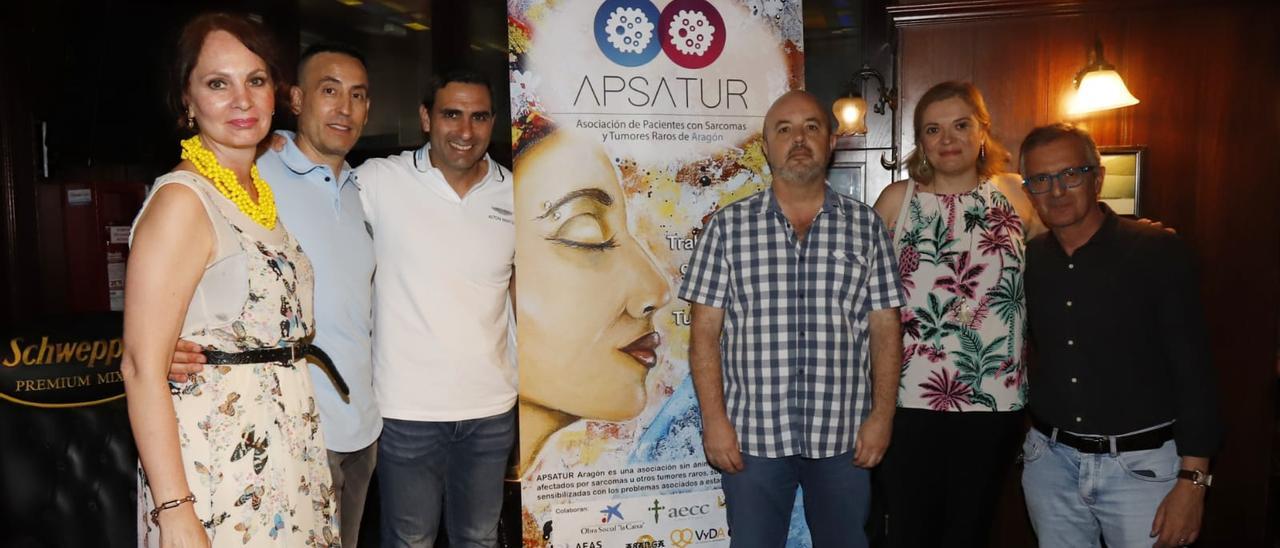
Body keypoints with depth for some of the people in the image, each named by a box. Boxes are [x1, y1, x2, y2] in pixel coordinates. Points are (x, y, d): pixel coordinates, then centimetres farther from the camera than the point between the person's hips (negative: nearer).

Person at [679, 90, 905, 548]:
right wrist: (714, 419, -7)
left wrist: (882, 414, -2)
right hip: (751, 437, -1)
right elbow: (705, 332, -2)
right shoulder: (728, 227, -1)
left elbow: (885, 329, 4)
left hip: (844, 438, 2)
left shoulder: (866, 227, 4)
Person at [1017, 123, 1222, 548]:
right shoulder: (1028, 260, 2)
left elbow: (1193, 369, -10)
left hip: (1141, 465, -3)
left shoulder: (1157, 252, -9)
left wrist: (1193, 481, -13)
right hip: (1050, 461, 4)